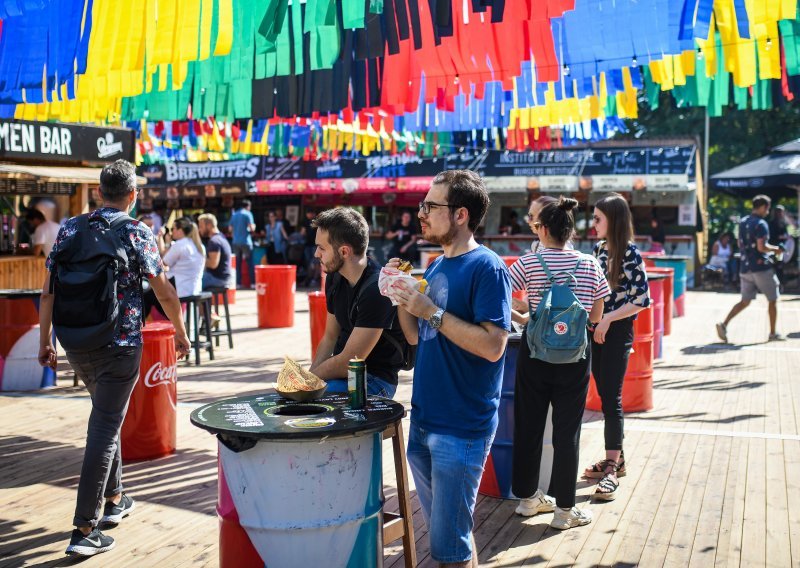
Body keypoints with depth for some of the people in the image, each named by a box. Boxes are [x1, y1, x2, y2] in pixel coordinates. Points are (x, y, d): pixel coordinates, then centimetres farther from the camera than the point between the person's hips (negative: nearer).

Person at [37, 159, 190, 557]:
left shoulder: (69, 230, 5)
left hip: (76, 345, 5)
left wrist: (45, 341, 11)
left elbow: (48, 291, 5)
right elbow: (165, 292, -6)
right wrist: (180, 333, 8)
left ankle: (112, 499, 34)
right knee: (105, 428, -2)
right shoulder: (136, 233, -7)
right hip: (120, 345, -5)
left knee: (105, 416, 24)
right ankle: (85, 530, -2)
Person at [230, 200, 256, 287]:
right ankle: (253, 282, -1)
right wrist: (253, 226, 8)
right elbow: (251, 228, -13)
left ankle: (238, 283, 4)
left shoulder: (234, 214, 12)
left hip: (236, 242, 5)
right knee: (250, 262, 1)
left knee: (237, 263, 7)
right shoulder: (248, 214, -5)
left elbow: (230, 228, 15)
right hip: (245, 242, -5)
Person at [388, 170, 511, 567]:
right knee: (445, 530, 20)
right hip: (423, 420, 8)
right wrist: (401, 297, 0)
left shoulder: (487, 268, -14)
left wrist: (432, 311, -21)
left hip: (461, 428, -8)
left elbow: (493, 346, -22)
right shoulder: (436, 267, 10)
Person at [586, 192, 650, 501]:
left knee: (611, 398, -6)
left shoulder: (629, 253, -12)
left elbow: (642, 299, -16)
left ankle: (612, 469, 0)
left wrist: (608, 319, -16)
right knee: (604, 395, 12)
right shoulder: (599, 248, 7)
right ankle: (616, 458, 23)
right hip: (596, 329, 7)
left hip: (617, 332, -7)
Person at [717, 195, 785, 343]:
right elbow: (762, 247, -21)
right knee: (772, 300, 9)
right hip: (761, 267, -7)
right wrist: (775, 249, -5)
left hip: (745, 268, 7)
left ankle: (724, 324, -10)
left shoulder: (743, 222, 11)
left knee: (745, 301, 9)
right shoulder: (761, 224, -14)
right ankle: (773, 333, 15)